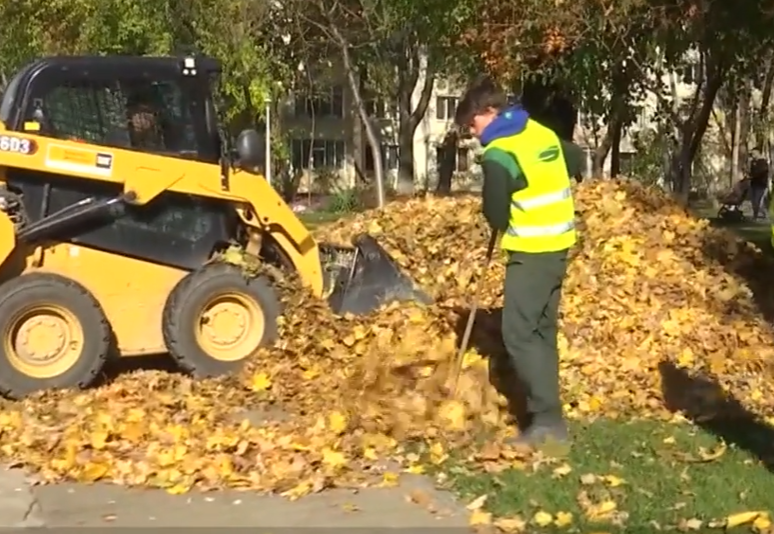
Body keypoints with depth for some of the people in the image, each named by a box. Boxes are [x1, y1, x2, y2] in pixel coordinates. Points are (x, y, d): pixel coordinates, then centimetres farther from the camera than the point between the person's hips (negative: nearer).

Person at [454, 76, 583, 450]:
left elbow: (495, 214, -15)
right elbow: (576, 160, 26)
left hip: (532, 251, -9)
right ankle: (545, 414, 19)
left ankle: (547, 420, -7)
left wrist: (506, 224, 7)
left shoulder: (499, 154, -17)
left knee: (519, 333, -5)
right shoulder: (542, 133, 9)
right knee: (542, 330, 14)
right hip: (559, 244, 9)